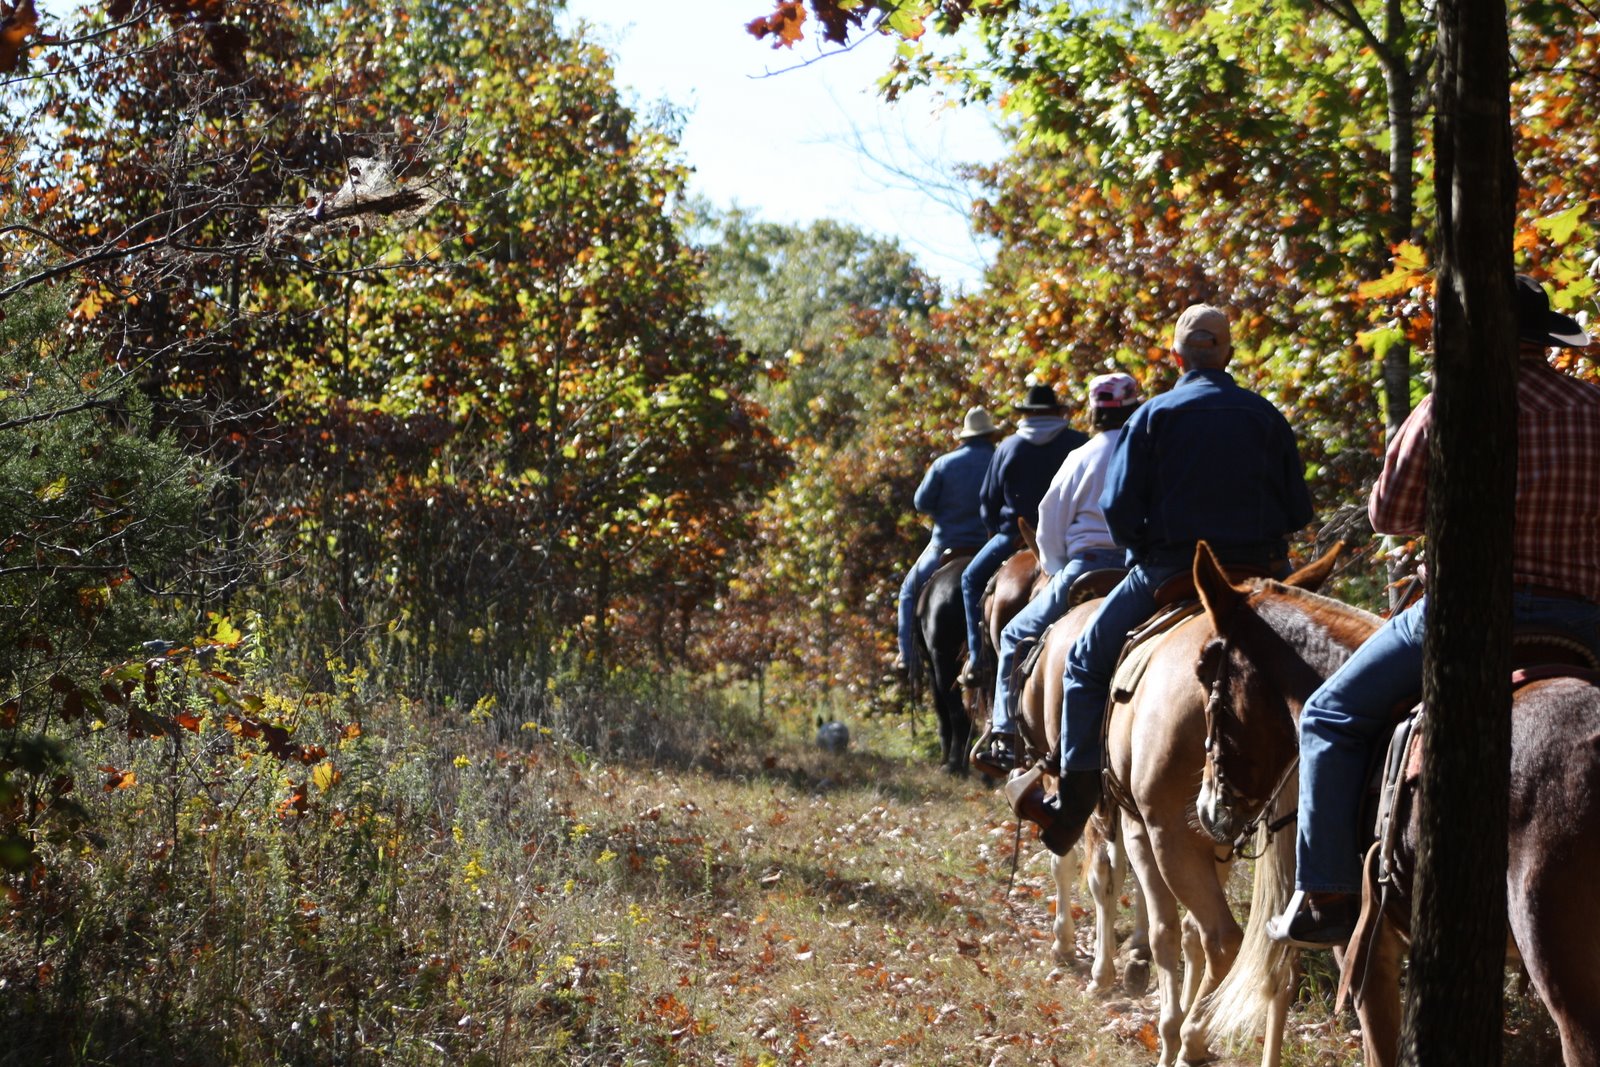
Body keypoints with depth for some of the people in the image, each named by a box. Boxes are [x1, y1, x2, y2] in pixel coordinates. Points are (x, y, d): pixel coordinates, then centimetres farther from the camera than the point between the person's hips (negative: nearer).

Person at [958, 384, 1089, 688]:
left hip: (1016, 534, -1)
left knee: (972, 579, 16)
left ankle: (977, 658, 6)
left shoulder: (1009, 447, 0)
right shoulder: (1079, 443, -1)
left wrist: (996, 529, 21)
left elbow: (988, 500, 5)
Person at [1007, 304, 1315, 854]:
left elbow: (1118, 507, -7)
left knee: (1087, 662, 11)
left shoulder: (1155, 415, -3)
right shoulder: (1266, 416, 5)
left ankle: (1070, 808, 6)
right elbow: (1299, 510, 5)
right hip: (1261, 571, 3)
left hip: (1171, 570, -2)